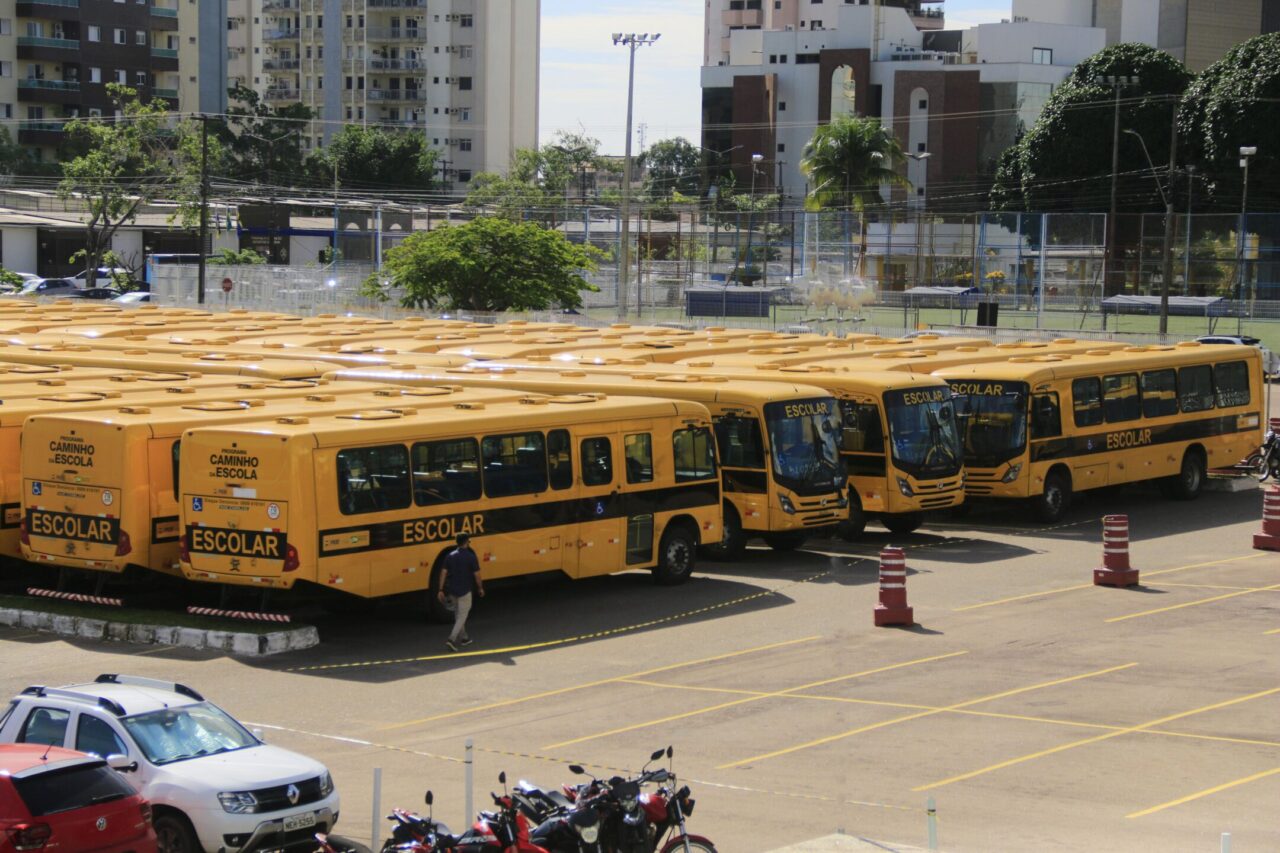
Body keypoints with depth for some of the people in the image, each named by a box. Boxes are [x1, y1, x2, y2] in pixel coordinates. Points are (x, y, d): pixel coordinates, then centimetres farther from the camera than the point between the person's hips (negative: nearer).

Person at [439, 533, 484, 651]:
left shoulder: (450, 556, 0)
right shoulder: (470, 557, -13)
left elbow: (444, 573, -3)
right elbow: (476, 575, -9)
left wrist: (441, 590, 2)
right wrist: (480, 588, 7)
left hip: (452, 590, 5)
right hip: (464, 591, -5)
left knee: (458, 614, 21)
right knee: (462, 616, 0)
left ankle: (463, 638, 31)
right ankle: (452, 639, -14)